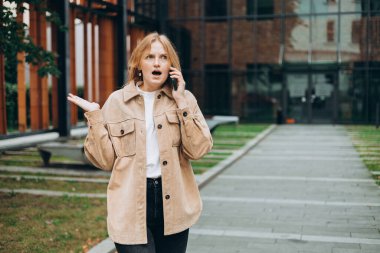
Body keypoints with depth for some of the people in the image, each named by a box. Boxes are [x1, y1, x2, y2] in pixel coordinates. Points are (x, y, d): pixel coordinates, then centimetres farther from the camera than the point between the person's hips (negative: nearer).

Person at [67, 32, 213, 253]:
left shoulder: (184, 98, 3)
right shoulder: (117, 101, 1)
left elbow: (199, 149, -8)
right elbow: (105, 160, 0)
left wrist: (181, 103, -12)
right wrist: (94, 115, -8)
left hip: (173, 202, 2)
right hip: (132, 205, -1)